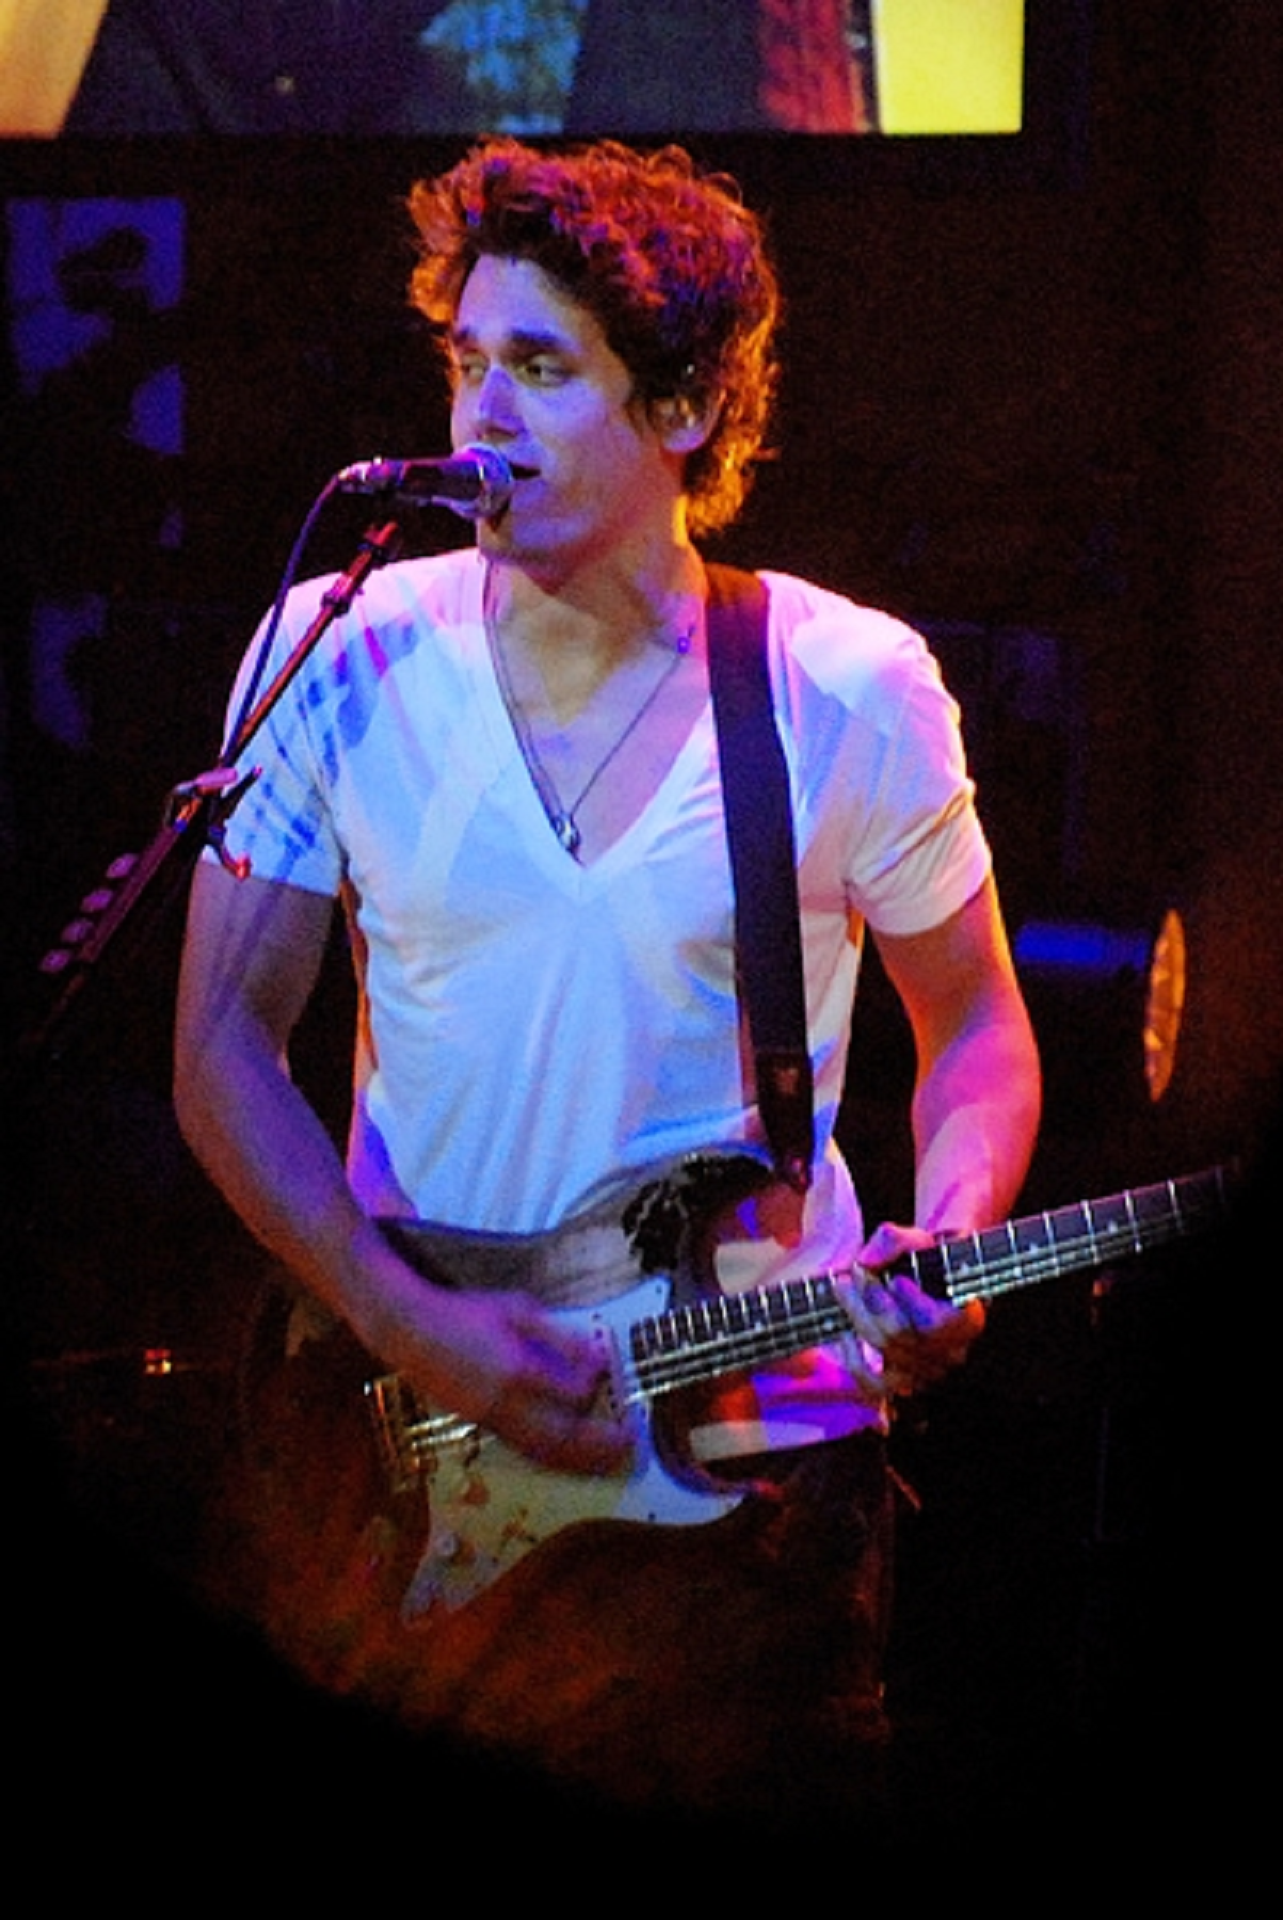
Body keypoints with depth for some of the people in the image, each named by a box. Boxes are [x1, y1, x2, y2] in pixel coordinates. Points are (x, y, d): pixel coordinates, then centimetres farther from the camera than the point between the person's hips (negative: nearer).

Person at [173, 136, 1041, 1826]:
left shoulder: (852, 697, -4)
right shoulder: (346, 662, -3)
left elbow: (974, 1022, 7)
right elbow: (224, 1047, -1)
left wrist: (943, 1252, -14)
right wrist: (409, 1326, -13)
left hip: (752, 1455, -1)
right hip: (394, 1456, 1)